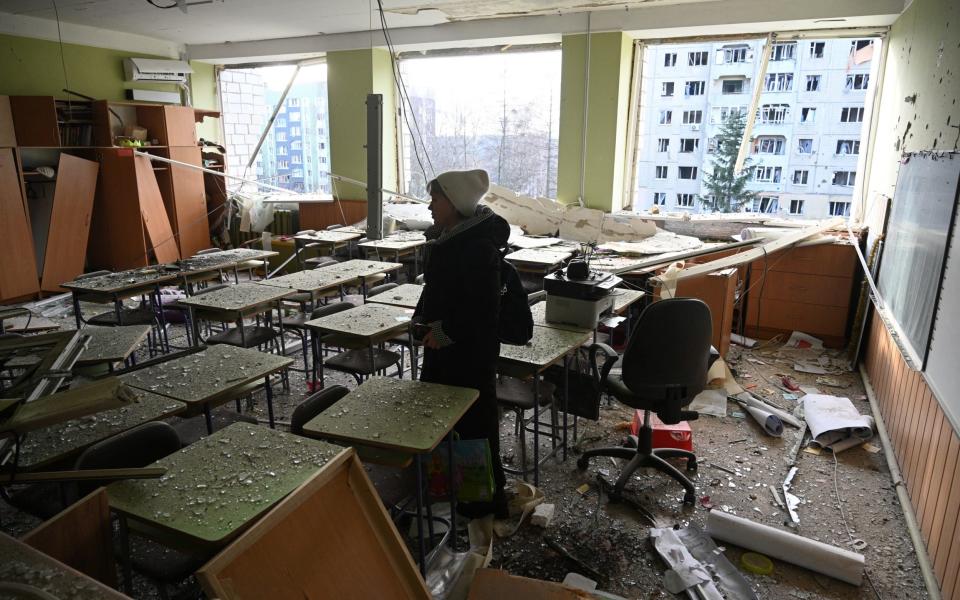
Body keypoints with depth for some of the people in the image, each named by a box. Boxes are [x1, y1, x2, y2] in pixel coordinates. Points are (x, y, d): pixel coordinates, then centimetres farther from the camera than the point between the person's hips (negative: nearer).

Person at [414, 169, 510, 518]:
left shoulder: (480, 247, -21)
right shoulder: (445, 238, 7)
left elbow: (483, 307, -24)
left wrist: (445, 332, -17)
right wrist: (427, 322, 8)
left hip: (470, 349, -10)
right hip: (441, 343, 10)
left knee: (473, 423, 2)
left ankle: (487, 499, 21)